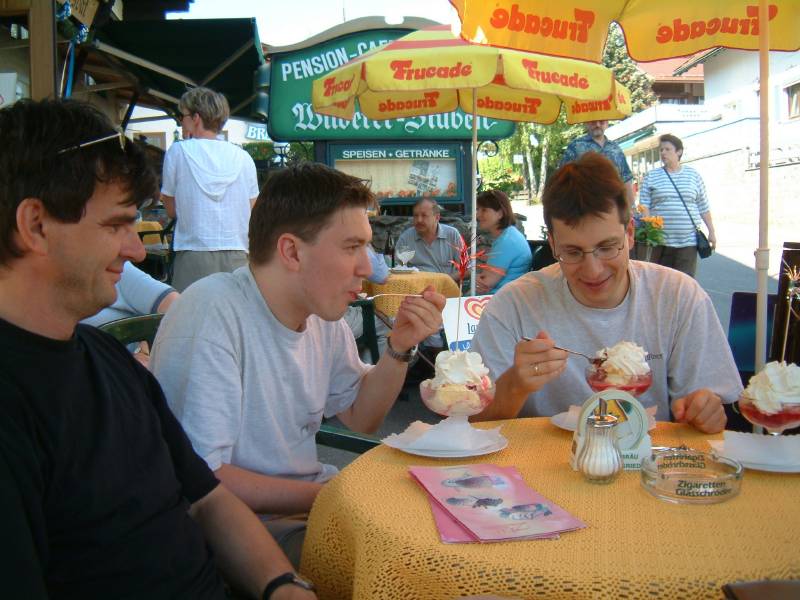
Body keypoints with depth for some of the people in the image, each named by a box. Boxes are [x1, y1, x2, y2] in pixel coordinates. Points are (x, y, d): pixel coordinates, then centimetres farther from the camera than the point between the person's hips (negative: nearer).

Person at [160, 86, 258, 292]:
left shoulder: (178, 151, -1)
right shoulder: (244, 157, 8)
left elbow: (171, 210, 8)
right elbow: (252, 213, 11)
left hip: (194, 254, -3)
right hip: (237, 254, 3)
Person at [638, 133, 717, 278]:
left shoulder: (693, 175, 11)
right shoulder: (651, 177, 7)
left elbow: (703, 207, 14)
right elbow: (644, 206, 1)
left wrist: (711, 231, 12)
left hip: (688, 241, 1)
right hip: (660, 241, -1)